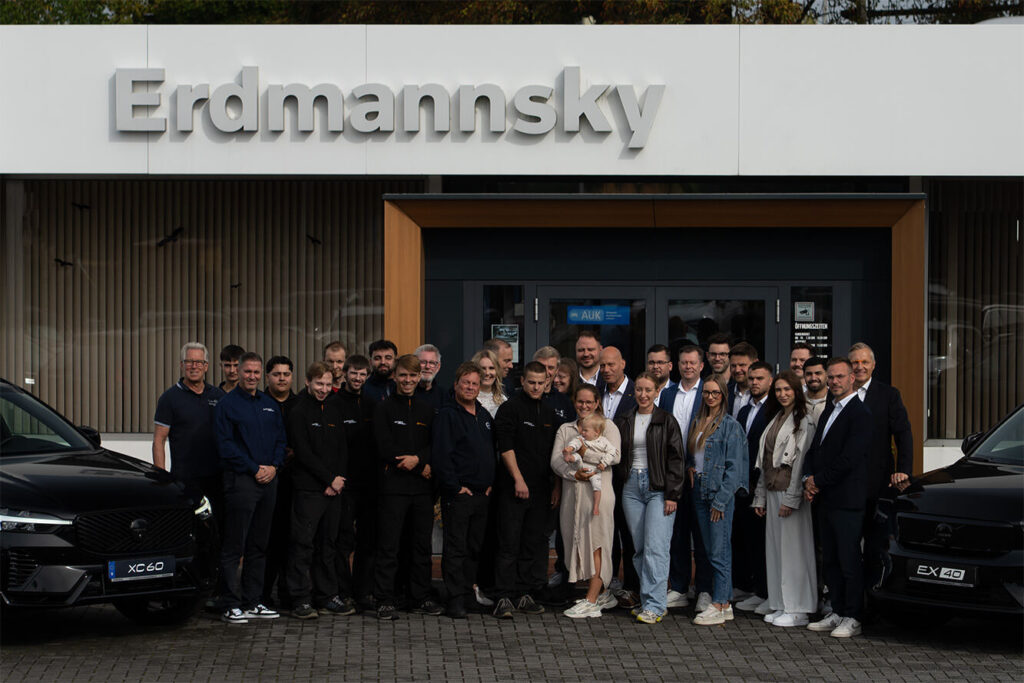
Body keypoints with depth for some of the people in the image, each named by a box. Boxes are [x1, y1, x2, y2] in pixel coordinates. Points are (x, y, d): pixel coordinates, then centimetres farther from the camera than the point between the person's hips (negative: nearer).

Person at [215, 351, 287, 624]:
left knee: (259, 545, 9)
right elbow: (225, 445, -9)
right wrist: (255, 469, -12)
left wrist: (273, 466, -2)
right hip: (240, 479, -6)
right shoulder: (227, 404, -3)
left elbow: (281, 439, 17)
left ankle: (253, 601, 16)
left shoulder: (270, 405, 15)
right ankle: (232, 605, -4)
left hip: (269, 479, 6)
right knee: (234, 546, -6)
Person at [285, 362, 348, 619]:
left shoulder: (334, 409, 14)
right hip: (308, 489, -6)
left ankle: (327, 597, 14)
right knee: (303, 544, -6)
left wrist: (339, 479, 0)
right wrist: (330, 479, -10)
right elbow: (303, 453, -11)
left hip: (334, 489, 6)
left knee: (328, 544, 9)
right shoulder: (299, 412, -5)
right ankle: (301, 600, -4)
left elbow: (342, 447, 14)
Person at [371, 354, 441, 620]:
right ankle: (385, 601, 0)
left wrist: (417, 458, -12)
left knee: (422, 545, 8)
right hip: (394, 486, -4)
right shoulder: (384, 409, 0)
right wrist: (422, 466, -10)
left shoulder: (426, 410, 14)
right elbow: (385, 449, -9)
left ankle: (422, 598, 16)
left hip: (422, 487, 4)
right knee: (388, 546, -4)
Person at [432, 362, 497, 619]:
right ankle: (456, 600, -5)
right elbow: (441, 455, -12)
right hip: (458, 493, -7)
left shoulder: (484, 416, 16)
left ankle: (468, 592, 17)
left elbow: (493, 451, 22)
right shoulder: (447, 414, -6)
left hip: (482, 493, 7)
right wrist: (455, 486, -14)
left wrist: (491, 483, 10)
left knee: (475, 547, 10)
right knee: (456, 547, -6)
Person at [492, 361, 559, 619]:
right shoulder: (510, 408, -3)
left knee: (534, 544, 6)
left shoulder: (549, 413, 16)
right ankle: (505, 597, -5)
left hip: (540, 490, 6)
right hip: (513, 488, -6)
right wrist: (518, 479, -14)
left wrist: (556, 486, 13)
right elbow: (505, 447, -9)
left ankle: (526, 595, 12)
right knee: (509, 544, -6)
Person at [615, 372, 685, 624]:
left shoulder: (666, 421, 0)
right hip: (632, 487, 5)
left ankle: (654, 605, -13)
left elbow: (676, 459, -3)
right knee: (639, 548, 4)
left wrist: (672, 494, -9)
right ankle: (650, 601, 11)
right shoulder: (624, 422, 12)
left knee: (656, 548, -12)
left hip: (658, 488, -4)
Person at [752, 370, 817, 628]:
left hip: (791, 493, -8)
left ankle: (797, 609, -1)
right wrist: (760, 497, 15)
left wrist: (791, 498, -18)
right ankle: (780, 605, 15)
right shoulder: (775, 420, 16)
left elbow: (801, 461, -14)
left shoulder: (803, 422, -8)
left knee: (793, 549, -5)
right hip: (772, 492, 8)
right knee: (775, 548, 9)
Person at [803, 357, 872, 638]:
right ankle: (838, 613, 19)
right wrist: (809, 479, 0)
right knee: (830, 560, 12)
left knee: (849, 560, -4)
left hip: (847, 500, -9)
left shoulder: (860, 414, -11)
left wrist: (819, 481, -11)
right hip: (826, 499, 9)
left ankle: (852, 618, 0)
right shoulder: (828, 412, 18)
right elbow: (814, 450, 18)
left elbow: (849, 458, -18)